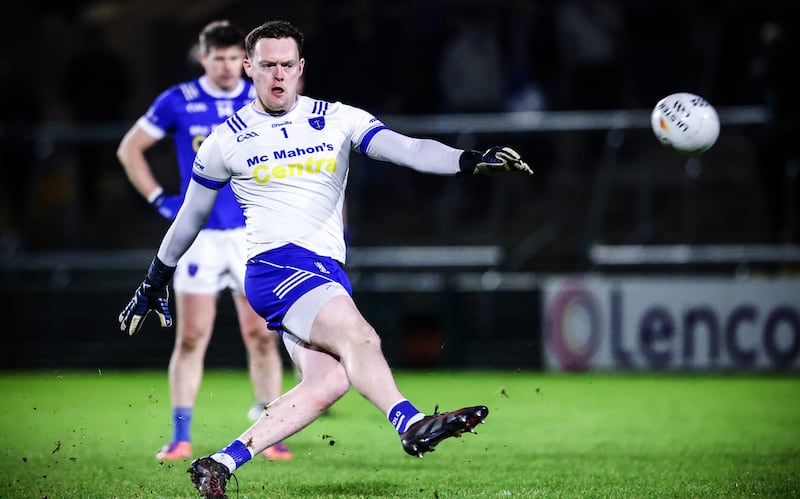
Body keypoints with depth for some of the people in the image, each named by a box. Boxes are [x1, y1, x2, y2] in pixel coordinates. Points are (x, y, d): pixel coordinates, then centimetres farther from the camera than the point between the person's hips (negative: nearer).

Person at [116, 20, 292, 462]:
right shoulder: (178, 102, -1)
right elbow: (130, 148, 8)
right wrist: (159, 199, 0)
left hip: (253, 234, 1)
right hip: (200, 234, -1)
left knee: (261, 337, -1)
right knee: (191, 339, -2)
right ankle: (180, 437, 3)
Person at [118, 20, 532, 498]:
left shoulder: (339, 120, 8)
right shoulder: (226, 142, 5)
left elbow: (407, 149, -6)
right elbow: (190, 217, 18)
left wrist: (470, 161, -24)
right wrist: (154, 283, 25)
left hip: (329, 274, 4)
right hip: (275, 264, -4)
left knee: (328, 382, -15)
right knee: (359, 336, -28)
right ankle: (412, 425, -48)